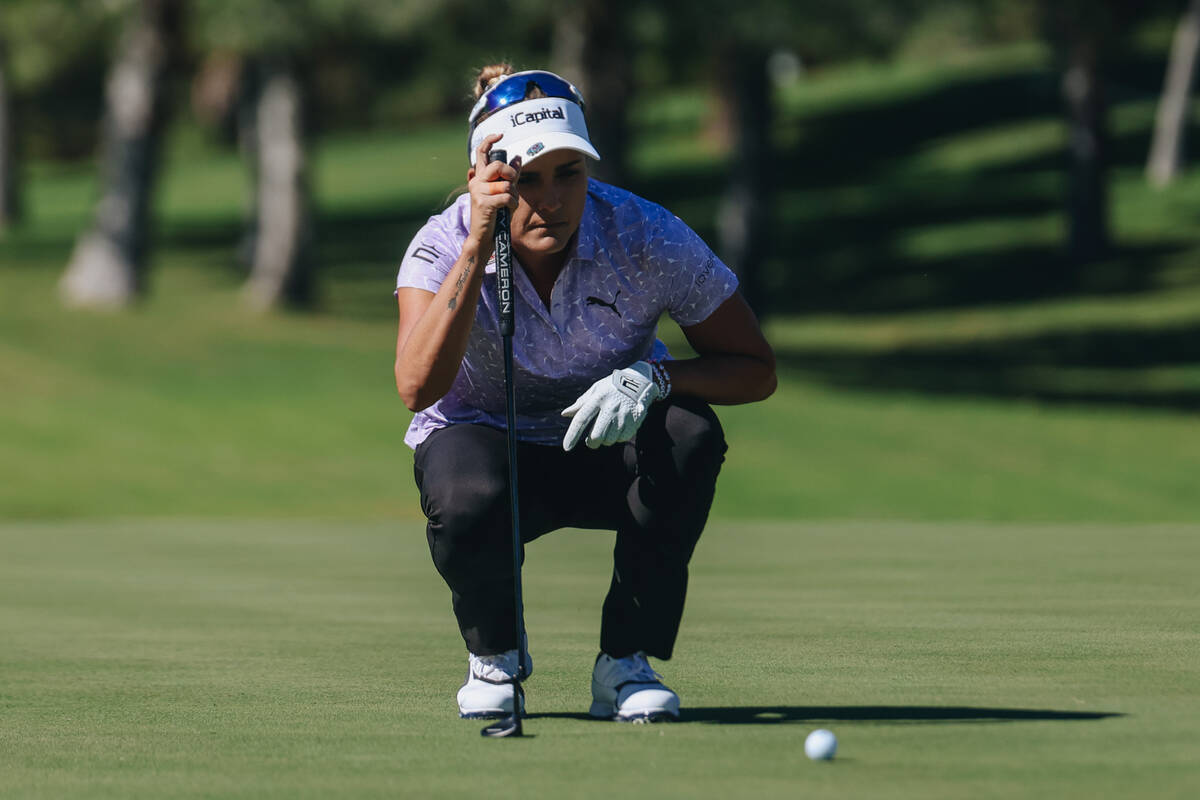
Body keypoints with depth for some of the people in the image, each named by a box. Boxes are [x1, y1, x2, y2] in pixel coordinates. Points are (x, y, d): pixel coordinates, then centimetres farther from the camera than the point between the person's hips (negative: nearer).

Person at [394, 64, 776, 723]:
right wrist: (478, 244, -45)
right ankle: (494, 654, -2)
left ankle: (626, 660, -12)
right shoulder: (444, 245, -22)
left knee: (690, 433, -32)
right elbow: (419, 387, -39)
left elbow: (756, 370, -15)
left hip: (607, 451, 1)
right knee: (467, 496, -37)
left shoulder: (644, 237, -21)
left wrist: (651, 377, -34)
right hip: (487, 441, -1)